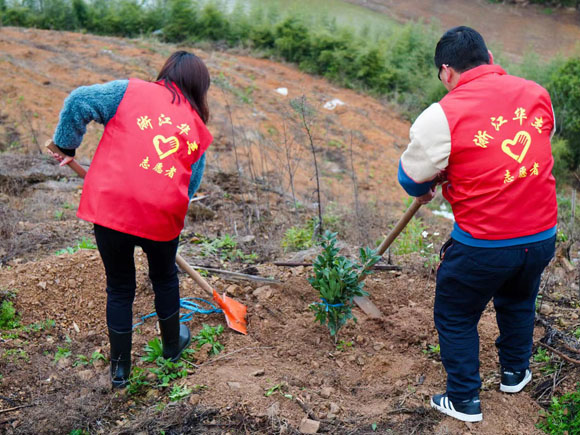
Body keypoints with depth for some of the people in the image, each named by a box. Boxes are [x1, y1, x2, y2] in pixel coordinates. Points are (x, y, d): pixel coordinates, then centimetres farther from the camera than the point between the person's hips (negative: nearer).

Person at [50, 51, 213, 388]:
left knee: (119, 287, 18)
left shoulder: (132, 91, 5)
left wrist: (67, 145, 10)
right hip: (163, 213, 1)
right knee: (165, 278, 28)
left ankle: (120, 368, 31)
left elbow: (79, 102, -3)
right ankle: (173, 345, 48)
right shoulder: (198, 129, 11)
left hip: (111, 206, -1)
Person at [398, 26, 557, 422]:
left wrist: (424, 192, 18)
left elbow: (411, 176, -6)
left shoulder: (442, 115, -16)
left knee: (455, 318, 18)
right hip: (542, 236, 6)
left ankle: (464, 401, 30)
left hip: (482, 245, -5)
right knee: (518, 301, 32)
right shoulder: (536, 94, -1)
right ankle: (515, 373, 51)